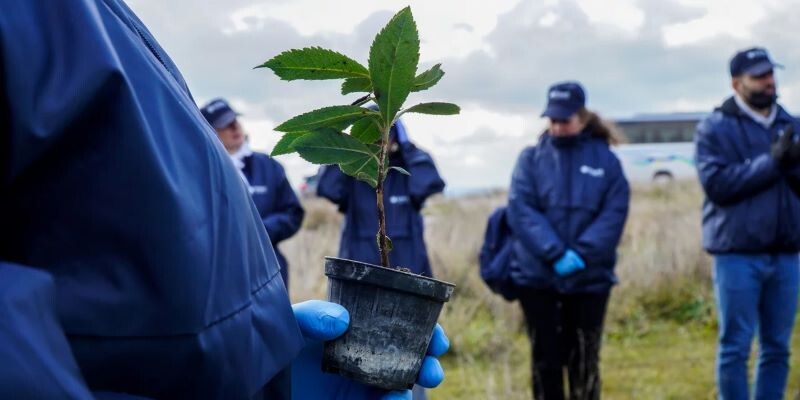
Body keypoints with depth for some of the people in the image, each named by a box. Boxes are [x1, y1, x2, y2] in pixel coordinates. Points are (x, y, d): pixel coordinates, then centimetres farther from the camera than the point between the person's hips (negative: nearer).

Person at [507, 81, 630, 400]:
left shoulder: (605, 159, 1)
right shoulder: (532, 158, 2)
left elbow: (614, 213, -6)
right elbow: (521, 211, -8)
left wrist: (581, 254, -18)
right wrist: (555, 254, -19)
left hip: (590, 277, 0)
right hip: (537, 277, 0)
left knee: (585, 360, 7)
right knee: (546, 358, 8)